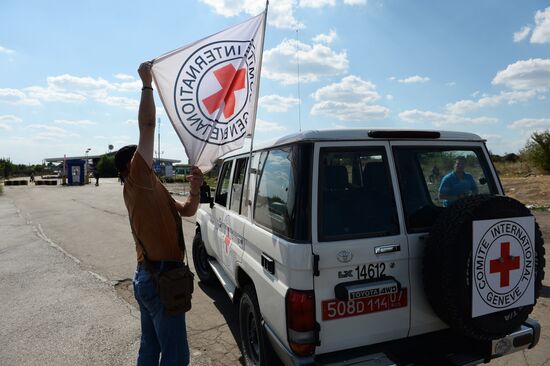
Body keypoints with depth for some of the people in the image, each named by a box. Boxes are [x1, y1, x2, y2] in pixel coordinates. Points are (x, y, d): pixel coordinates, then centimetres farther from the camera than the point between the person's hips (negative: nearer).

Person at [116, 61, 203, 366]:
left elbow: (186, 211, 15)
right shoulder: (137, 180, -9)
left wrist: (195, 190, -3)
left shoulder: (151, 189, 17)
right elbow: (147, 125, -17)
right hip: (161, 279, -10)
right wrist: (147, 83, -10)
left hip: (149, 277, 10)